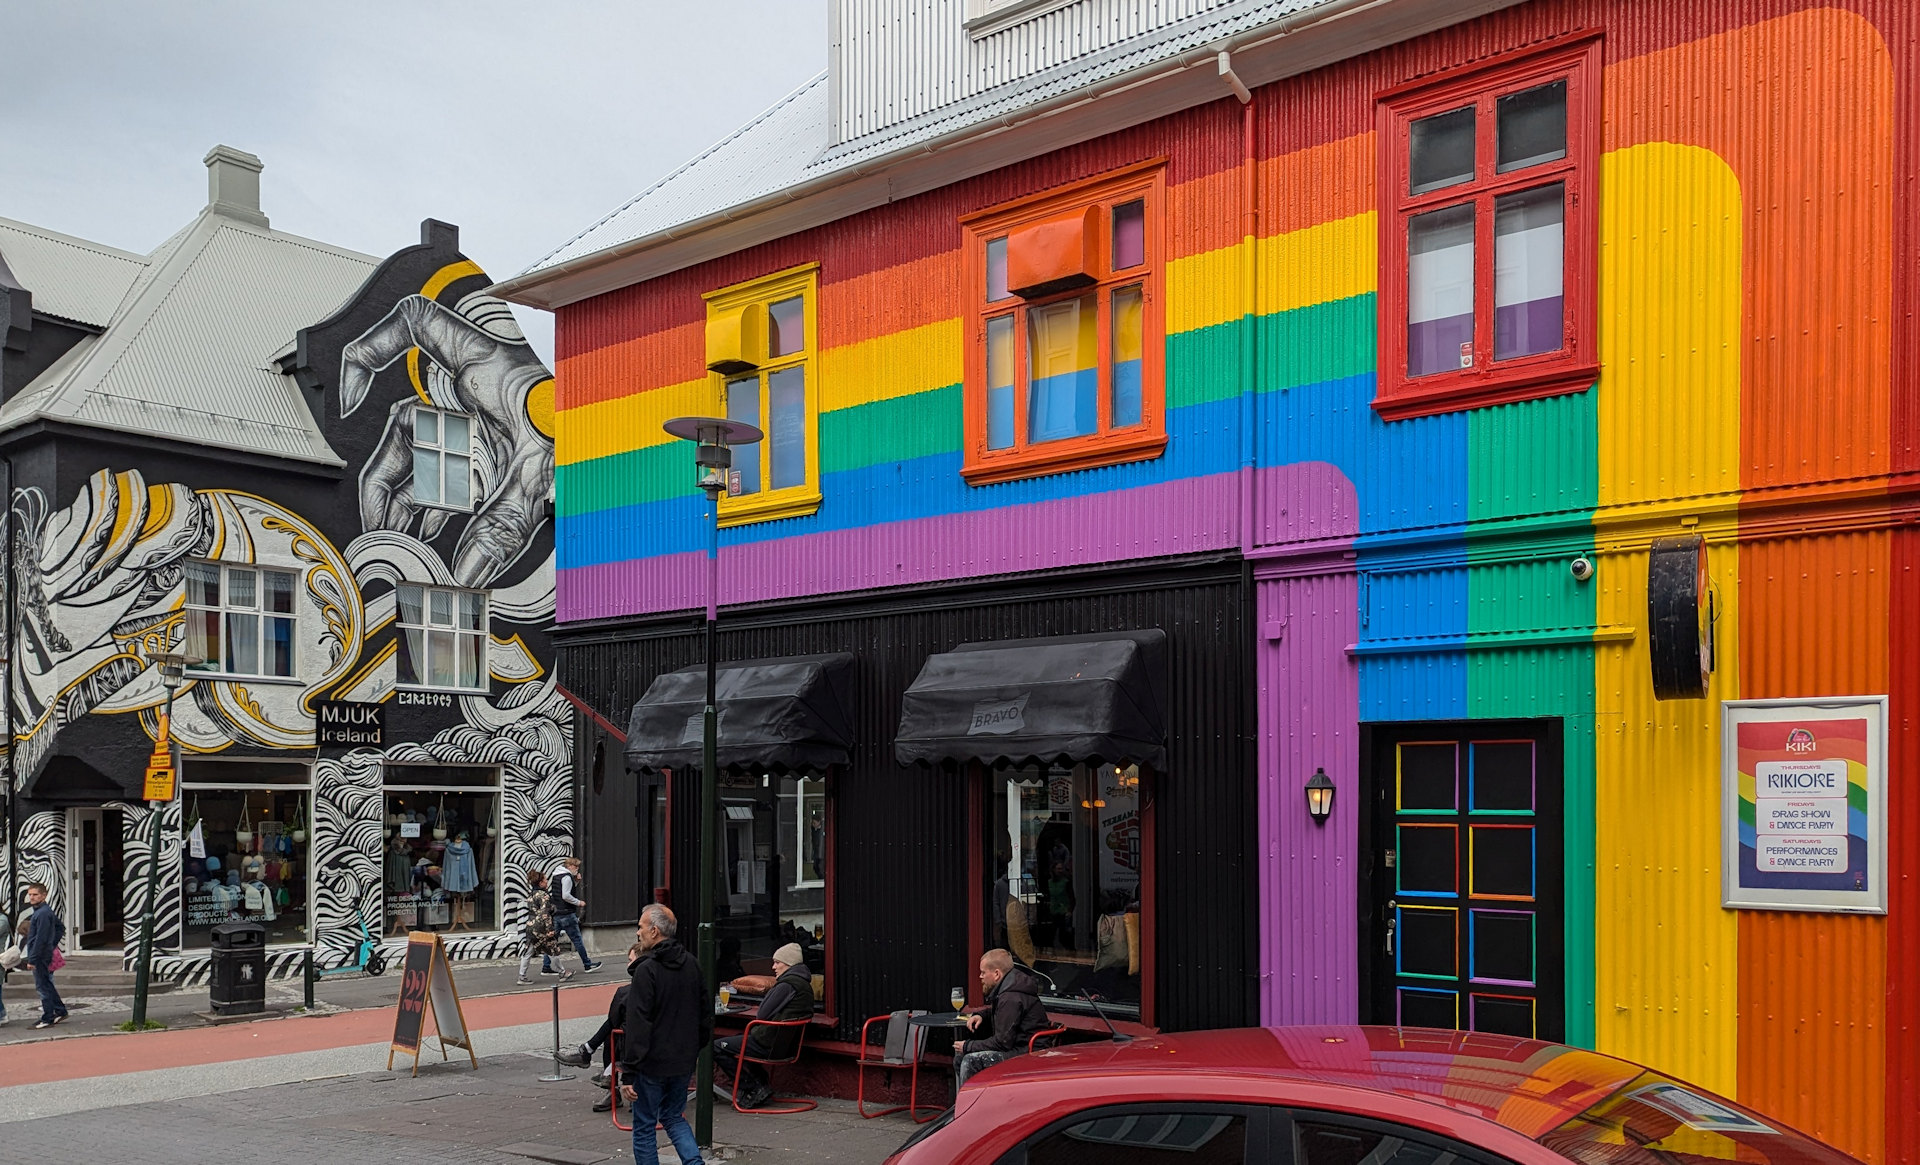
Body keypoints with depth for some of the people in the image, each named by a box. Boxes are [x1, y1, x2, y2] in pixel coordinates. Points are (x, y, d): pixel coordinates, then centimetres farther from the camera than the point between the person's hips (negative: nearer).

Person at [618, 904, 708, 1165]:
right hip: (684, 1063, 7)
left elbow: (637, 1027, -20)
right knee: (673, 1117, 22)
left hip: (652, 1064, -7)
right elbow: (706, 1016, 14)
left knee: (644, 1127, 7)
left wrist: (628, 1074, -18)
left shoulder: (646, 970, -17)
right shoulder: (692, 965, 6)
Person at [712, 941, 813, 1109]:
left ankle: (756, 1088, -3)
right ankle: (761, 1083, 17)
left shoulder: (788, 985, -18)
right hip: (786, 1044, 11)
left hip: (768, 1045, -11)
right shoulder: (804, 984, 13)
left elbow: (762, 1015, -14)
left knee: (716, 1047, -6)